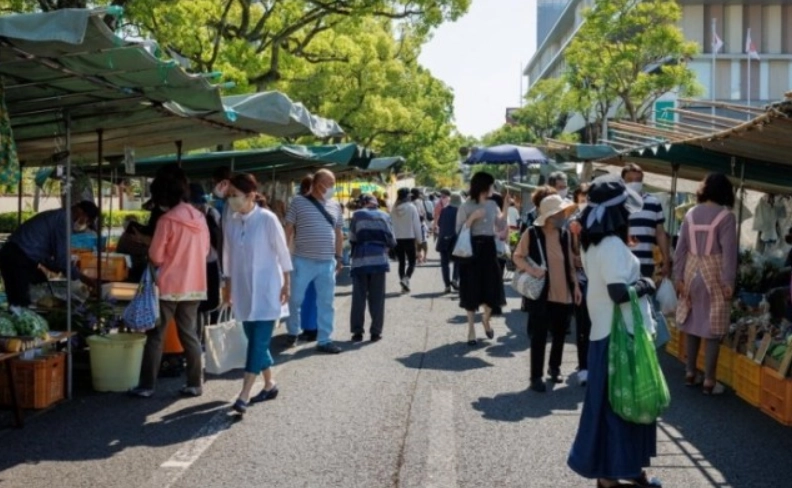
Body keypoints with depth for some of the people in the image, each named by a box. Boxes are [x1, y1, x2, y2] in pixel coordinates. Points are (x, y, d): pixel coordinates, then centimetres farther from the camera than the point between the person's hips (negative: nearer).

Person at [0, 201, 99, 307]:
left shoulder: (59, 217, 17)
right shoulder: (65, 220, -13)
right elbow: (62, 259, -15)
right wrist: (84, 279, -5)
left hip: (24, 258, 10)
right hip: (16, 259, -10)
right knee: (20, 304, -7)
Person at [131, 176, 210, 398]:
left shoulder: (167, 220, -14)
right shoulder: (200, 218, 4)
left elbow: (155, 257, -11)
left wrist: (167, 260, 9)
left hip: (169, 286, -5)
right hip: (194, 286, 6)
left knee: (155, 336, 4)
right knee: (189, 335, 12)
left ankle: (147, 386, 6)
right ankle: (194, 384, 13)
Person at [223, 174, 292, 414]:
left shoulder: (267, 219, -14)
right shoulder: (232, 222, 1)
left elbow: (282, 252, -7)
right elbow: (229, 256, 10)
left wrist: (287, 284, -4)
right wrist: (229, 287, 12)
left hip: (266, 289, -6)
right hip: (243, 290, 6)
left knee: (258, 342, -8)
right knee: (255, 341, 11)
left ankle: (244, 395, -11)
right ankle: (269, 385, 26)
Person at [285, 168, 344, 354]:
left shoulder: (335, 205, 10)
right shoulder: (299, 202, -3)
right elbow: (289, 230, -2)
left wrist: (339, 257, 14)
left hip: (327, 262, 4)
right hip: (303, 261, -3)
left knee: (326, 302, 6)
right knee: (295, 299, 5)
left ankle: (324, 340, 13)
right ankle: (293, 332, 27)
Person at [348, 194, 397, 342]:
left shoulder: (357, 215, 2)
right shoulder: (384, 216, 7)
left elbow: (352, 238, 0)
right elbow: (391, 240, 5)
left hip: (360, 260, -1)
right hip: (379, 259, 1)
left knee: (359, 297, 4)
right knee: (377, 298, 5)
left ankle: (357, 331, 3)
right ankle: (376, 332, 5)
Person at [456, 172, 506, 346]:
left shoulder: (493, 205, 9)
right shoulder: (466, 206, -5)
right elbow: (458, 230, -10)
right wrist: (472, 217, -17)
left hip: (489, 248, 4)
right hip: (472, 249, -4)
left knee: (492, 286, 2)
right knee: (472, 289, 0)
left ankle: (486, 319, 31)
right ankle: (471, 328, 11)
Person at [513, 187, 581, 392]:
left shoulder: (565, 234, 5)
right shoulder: (532, 233, -11)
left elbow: (570, 263, 13)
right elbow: (518, 257, -5)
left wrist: (575, 285, 9)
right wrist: (532, 269, -21)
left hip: (564, 294, 5)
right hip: (541, 294, -5)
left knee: (560, 334, 14)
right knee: (539, 336, 1)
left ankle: (555, 367, 36)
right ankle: (536, 376, 13)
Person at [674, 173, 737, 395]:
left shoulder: (691, 214, 3)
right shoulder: (726, 216, -10)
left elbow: (680, 248, 4)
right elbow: (729, 251, -14)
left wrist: (679, 277, 9)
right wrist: (729, 282, -10)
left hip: (692, 273, 5)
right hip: (713, 275, -5)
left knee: (693, 324, 14)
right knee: (712, 328, 1)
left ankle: (690, 373, 22)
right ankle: (709, 381, 5)